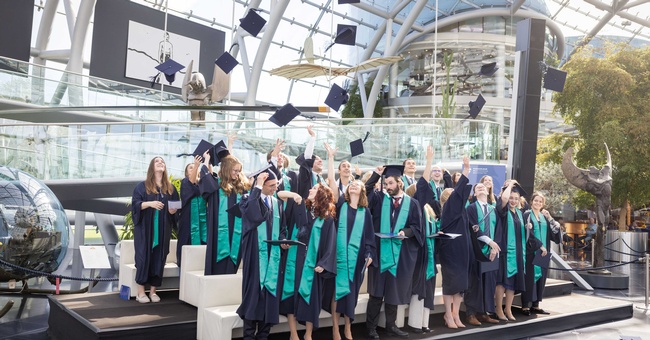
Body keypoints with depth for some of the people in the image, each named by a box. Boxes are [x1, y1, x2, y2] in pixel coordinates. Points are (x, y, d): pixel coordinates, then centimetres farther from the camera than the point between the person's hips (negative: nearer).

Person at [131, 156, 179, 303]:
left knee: (159, 258, 2)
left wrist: (173, 210, -8)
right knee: (144, 257, -5)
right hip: (145, 228, -3)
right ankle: (141, 292, 1)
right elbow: (135, 203, -7)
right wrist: (150, 203, -23)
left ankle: (153, 291, 9)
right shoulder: (142, 186, 2)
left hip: (163, 230, 3)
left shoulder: (170, 188, 12)